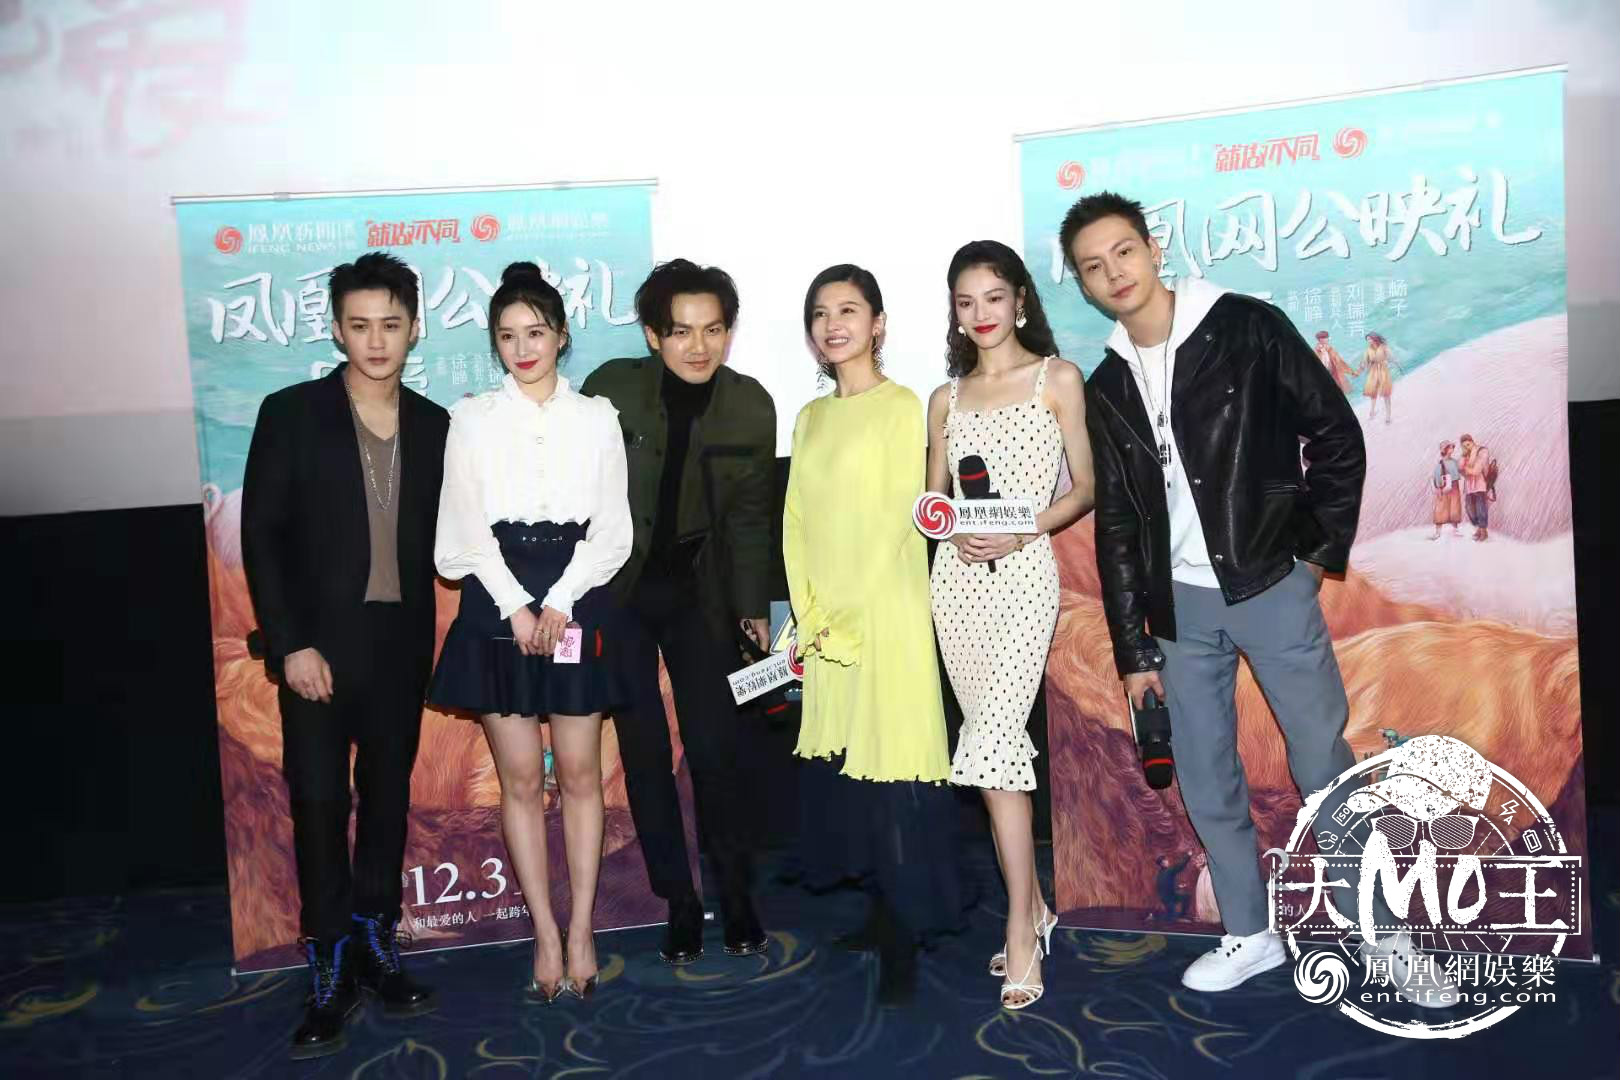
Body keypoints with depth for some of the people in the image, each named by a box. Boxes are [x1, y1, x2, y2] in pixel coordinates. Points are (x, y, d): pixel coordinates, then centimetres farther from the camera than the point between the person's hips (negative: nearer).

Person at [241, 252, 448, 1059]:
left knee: (387, 798, 11)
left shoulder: (434, 426, 6)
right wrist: (292, 644, -11)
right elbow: (262, 537, -5)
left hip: (401, 648, 3)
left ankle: (376, 945, 26)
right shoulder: (290, 414, -2)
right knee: (319, 804, 1)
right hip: (319, 645, -2)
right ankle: (332, 969, 14)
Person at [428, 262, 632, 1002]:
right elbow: (466, 529, 0)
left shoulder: (597, 418, 6)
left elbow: (611, 529, 1)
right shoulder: (472, 418, 6)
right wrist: (518, 608, -11)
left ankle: (580, 928, 15)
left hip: (577, 603, 0)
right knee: (520, 778, 3)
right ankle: (547, 932, 14)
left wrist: (559, 602, -11)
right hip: (499, 604, 0)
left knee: (579, 773, 4)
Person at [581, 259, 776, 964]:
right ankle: (679, 904, 17)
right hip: (617, 591, -1)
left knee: (717, 747, 1)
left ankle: (737, 899, 19)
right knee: (645, 751, 3)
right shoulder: (611, 389, -13)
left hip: (699, 589, 1)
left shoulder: (751, 406, -6)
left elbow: (749, 516, 3)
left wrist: (753, 607, 1)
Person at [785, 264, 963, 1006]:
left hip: (886, 617, -6)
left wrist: (852, 622, -11)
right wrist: (810, 616, -2)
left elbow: (898, 521, -10)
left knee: (891, 762, -5)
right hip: (825, 622, 6)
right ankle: (880, 912, 22)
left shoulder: (902, 407, -4)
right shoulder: (810, 418, 14)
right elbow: (796, 522, 9)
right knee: (842, 765, 8)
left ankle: (904, 940, 3)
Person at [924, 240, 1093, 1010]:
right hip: (959, 577, 4)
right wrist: (957, 532, -7)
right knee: (996, 742, 7)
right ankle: (1034, 908, 21)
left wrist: (1021, 532, -14)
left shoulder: (1058, 378, 5)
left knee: (993, 742, -15)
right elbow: (932, 500, 15)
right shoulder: (946, 397, 15)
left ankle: (1021, 936, -6)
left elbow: (1084, 489, 2)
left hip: (1025, 571, -4)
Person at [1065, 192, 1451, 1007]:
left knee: (1325, 769, 1)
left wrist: (1322, 548, -5)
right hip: (1181, 603, 4)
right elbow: (1117, 526, 8)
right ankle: (1249, 935, 26)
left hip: (1271, 586, -4)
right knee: (1206, 781, 10)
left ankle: (1381, 936, 19)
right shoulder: (1107, 388, 7)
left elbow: (1336, 434, -2)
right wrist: (1132, 647, 7)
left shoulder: (1247, 329, -5)